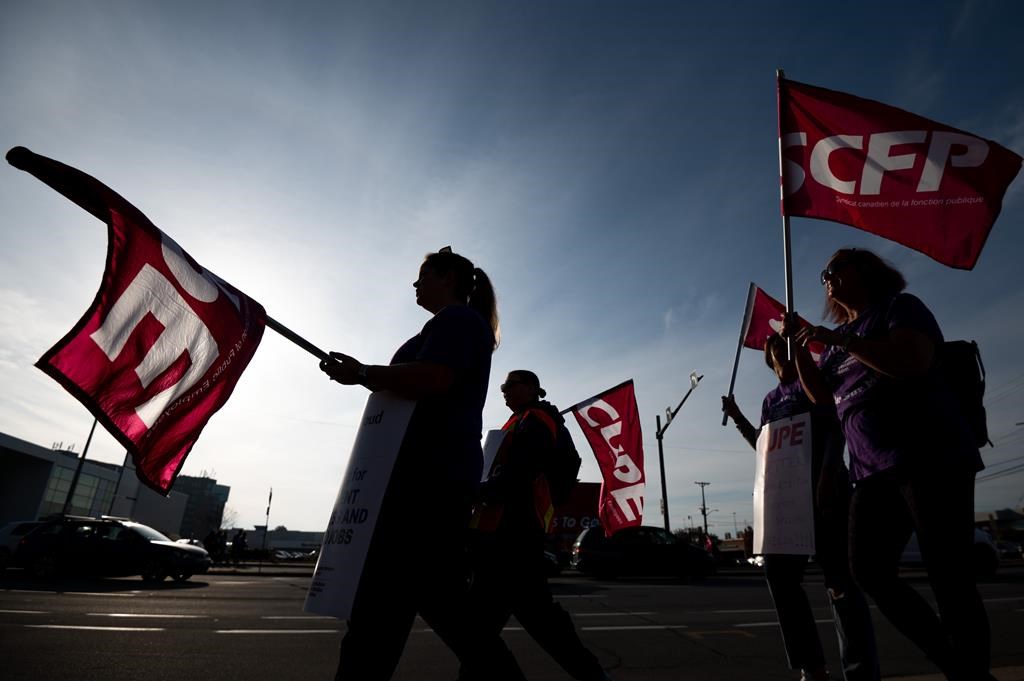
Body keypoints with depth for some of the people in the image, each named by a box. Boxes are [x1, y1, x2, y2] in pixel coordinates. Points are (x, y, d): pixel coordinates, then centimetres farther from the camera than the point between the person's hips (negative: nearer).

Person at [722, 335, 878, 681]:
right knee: (778, 570, 3)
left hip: (823, 483, -6)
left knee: (839, 575, -7)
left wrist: (827, 474, -20)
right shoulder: (770, 399, 21)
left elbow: (835, 429, -7)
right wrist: (737, 417, 9)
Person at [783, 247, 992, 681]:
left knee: (948, 576, -5)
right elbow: (821, 396, 14)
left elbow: (915, 362, -18)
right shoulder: (837, 338, 20)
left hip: (929, 457, -7)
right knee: (868, 570, 4)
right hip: (873, 468, 7)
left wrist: (839, 339, -16)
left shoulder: (899, 307, 1)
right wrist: (798, 346, 5)